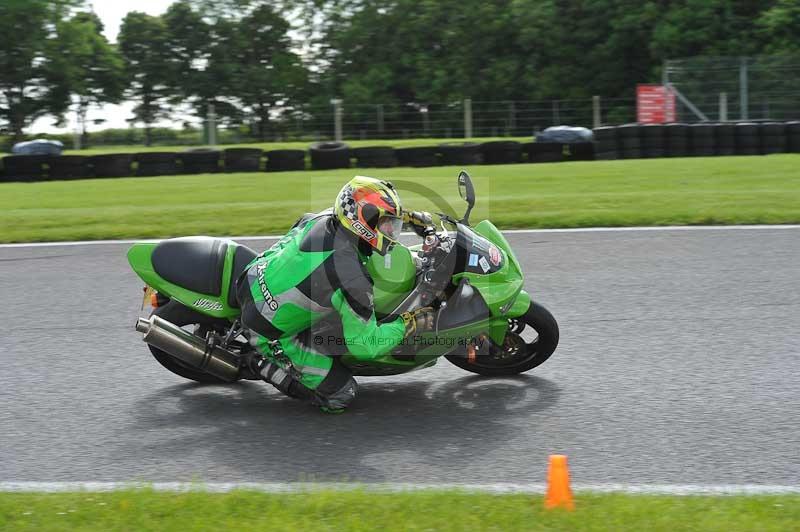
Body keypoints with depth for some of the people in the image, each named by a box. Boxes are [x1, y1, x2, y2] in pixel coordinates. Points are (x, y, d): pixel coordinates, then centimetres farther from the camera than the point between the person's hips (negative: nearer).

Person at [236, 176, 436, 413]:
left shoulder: (323, 218, -10)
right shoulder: (352, 278, -30)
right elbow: (364, 345, -21)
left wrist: (407, 216, 13)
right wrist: (408, 324, -10)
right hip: (273, 335, -7)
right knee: (340, 395, -2)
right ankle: (271, 368, 4)